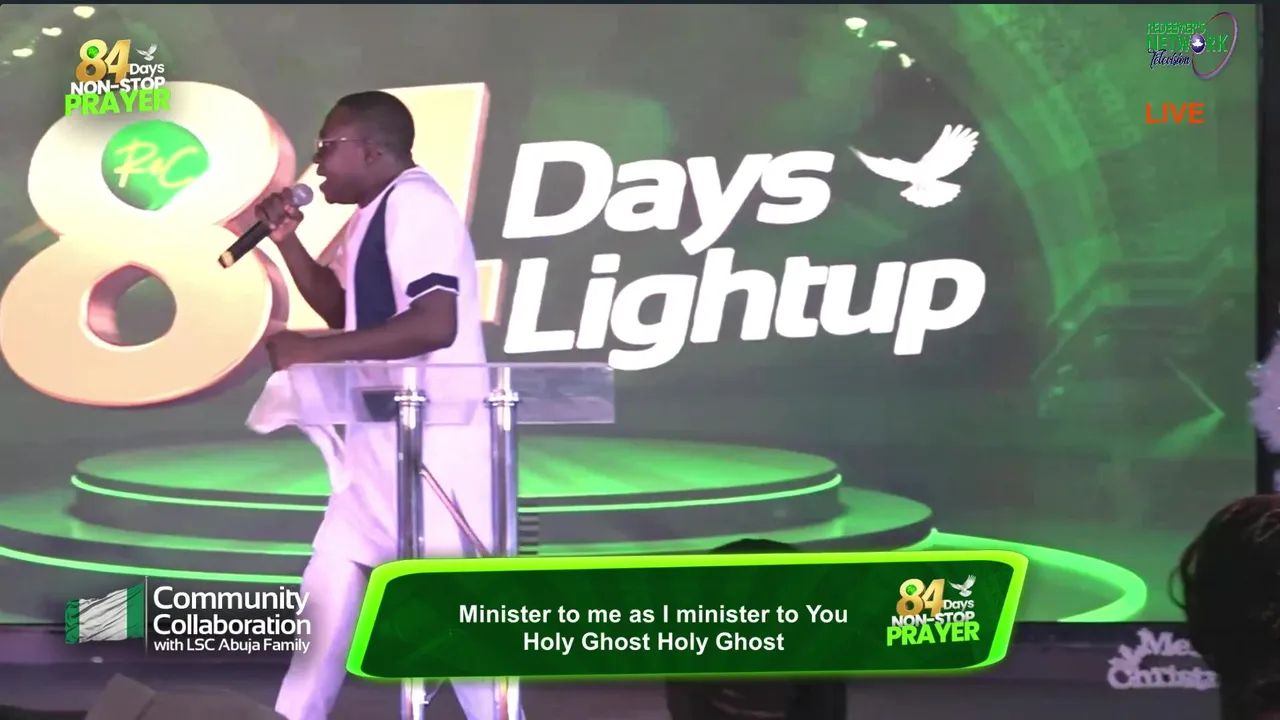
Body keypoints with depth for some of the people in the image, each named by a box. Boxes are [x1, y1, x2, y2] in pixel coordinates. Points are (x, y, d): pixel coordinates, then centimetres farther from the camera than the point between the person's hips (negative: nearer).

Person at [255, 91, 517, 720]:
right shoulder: (377, 213, 16)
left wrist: (313, 352, -23)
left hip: (433, 440, -11)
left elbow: (435, 324, -27)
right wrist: (287, 241, 10)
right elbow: (342, 309, 24)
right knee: (334, 574, 16)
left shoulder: (413, 202, -16)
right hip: (386, 438, 11)